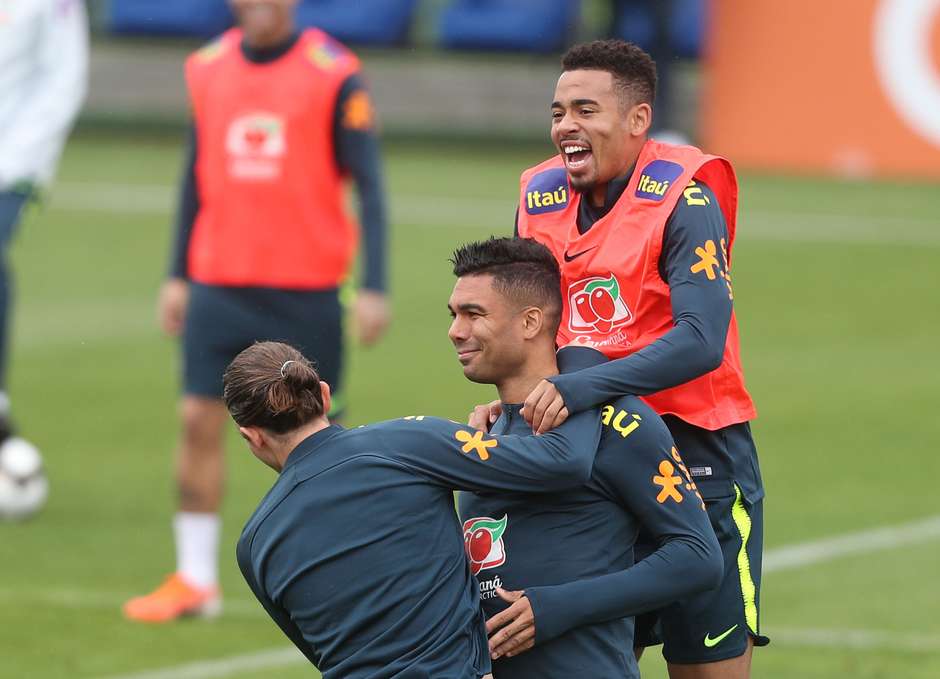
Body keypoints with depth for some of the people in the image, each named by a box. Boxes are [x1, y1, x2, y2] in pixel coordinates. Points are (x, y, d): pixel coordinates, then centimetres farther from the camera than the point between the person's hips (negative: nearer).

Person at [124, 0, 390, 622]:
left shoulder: (334, 75, -6)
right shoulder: (208, 70, 7)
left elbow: (368, 183, -6)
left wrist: (374, 288, -13)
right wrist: (178, 275, 15)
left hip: (307, 290, -3)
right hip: (220, 284, 4)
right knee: (199, 419, -3)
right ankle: (195, 579, 4)